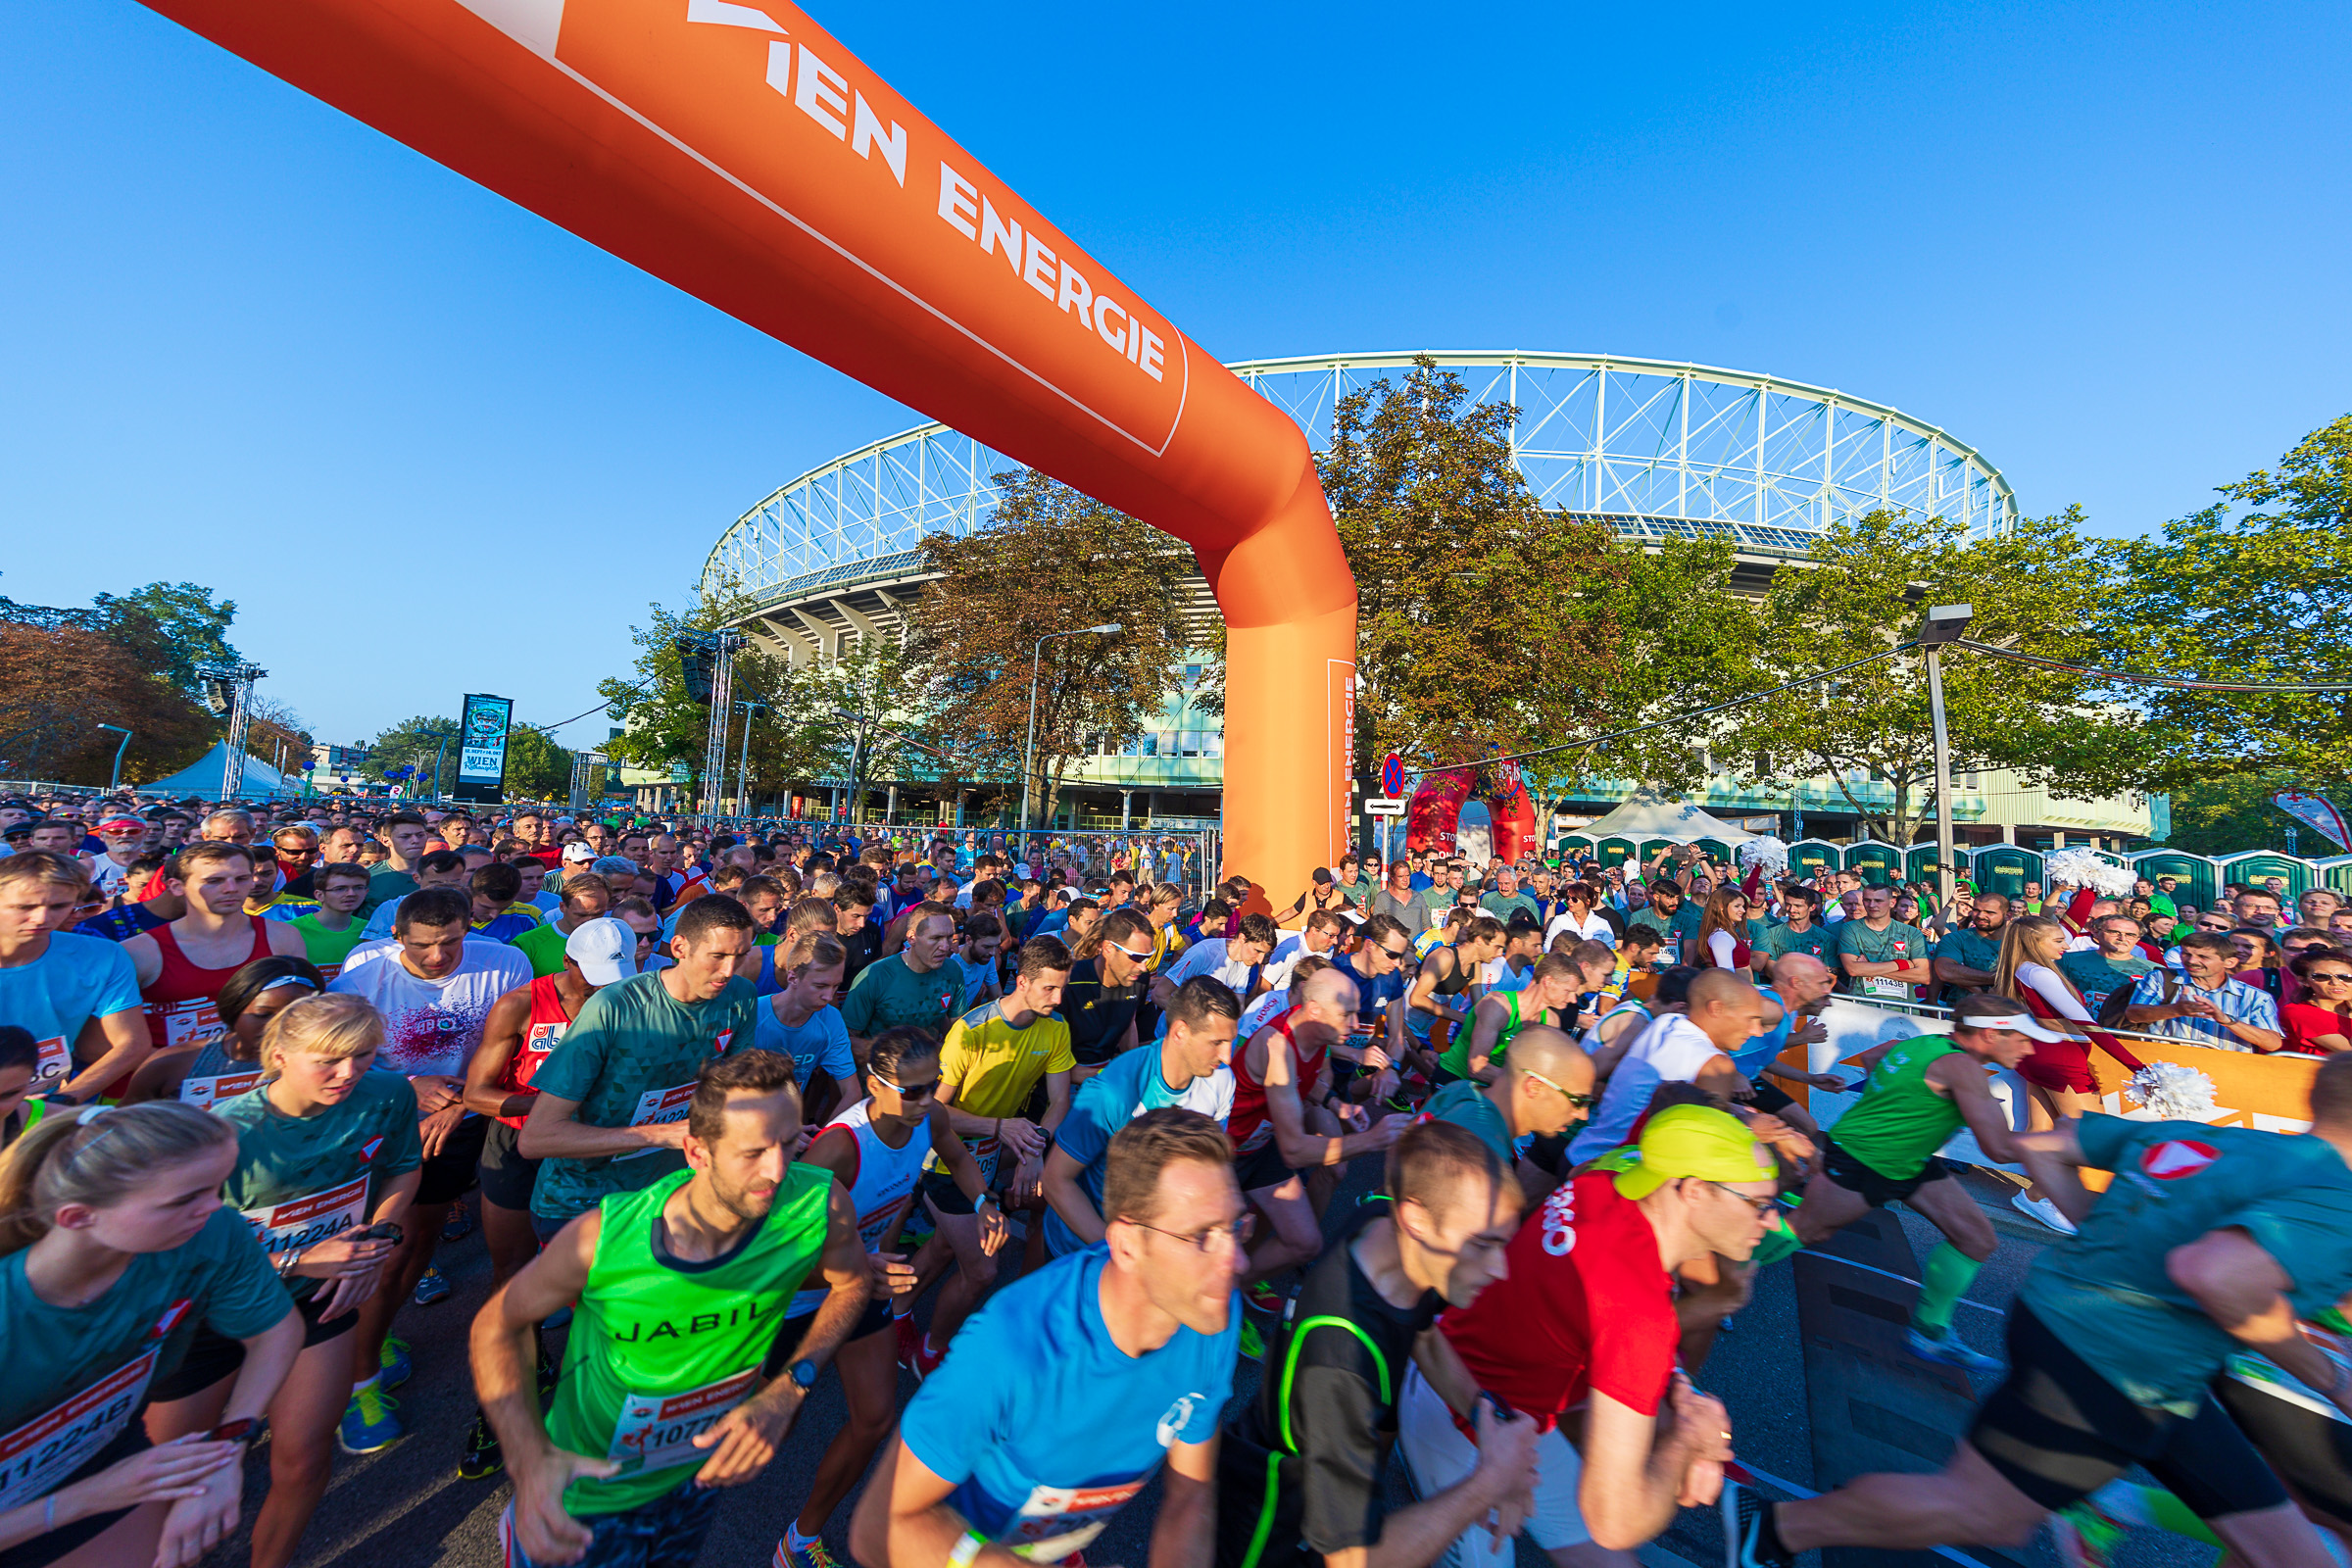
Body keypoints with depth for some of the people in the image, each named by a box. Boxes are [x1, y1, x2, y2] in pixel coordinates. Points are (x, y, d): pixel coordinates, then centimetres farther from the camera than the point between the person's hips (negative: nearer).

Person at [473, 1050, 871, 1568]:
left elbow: (852, 1281, -10)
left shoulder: (822, 1205, -29)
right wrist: (529, 1460, -26)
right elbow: (500, 1322, -13)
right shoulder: (603, 1238, -32)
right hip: (592, 1490, -2)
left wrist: (785, 1393, -21)